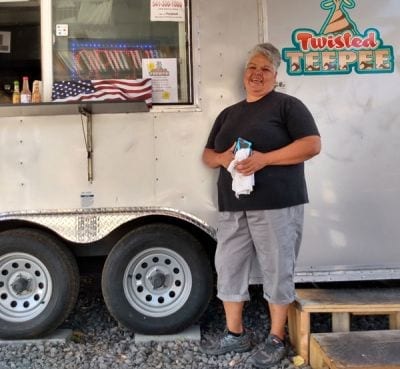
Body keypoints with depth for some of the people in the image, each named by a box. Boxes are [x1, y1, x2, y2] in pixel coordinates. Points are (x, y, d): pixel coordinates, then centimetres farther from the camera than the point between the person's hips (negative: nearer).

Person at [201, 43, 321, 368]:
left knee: (277, 271, 2)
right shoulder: (229, 114, 20)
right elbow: (208, 154, 22)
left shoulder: (287, 105, 1)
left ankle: (276, 340, 18)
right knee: (229, 268, 9)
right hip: (233, 206, 6)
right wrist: (222, 158, -4)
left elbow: (312, 144, -10)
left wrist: (264, 158, -18)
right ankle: (235, 334, 25)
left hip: (277, 204, -6)